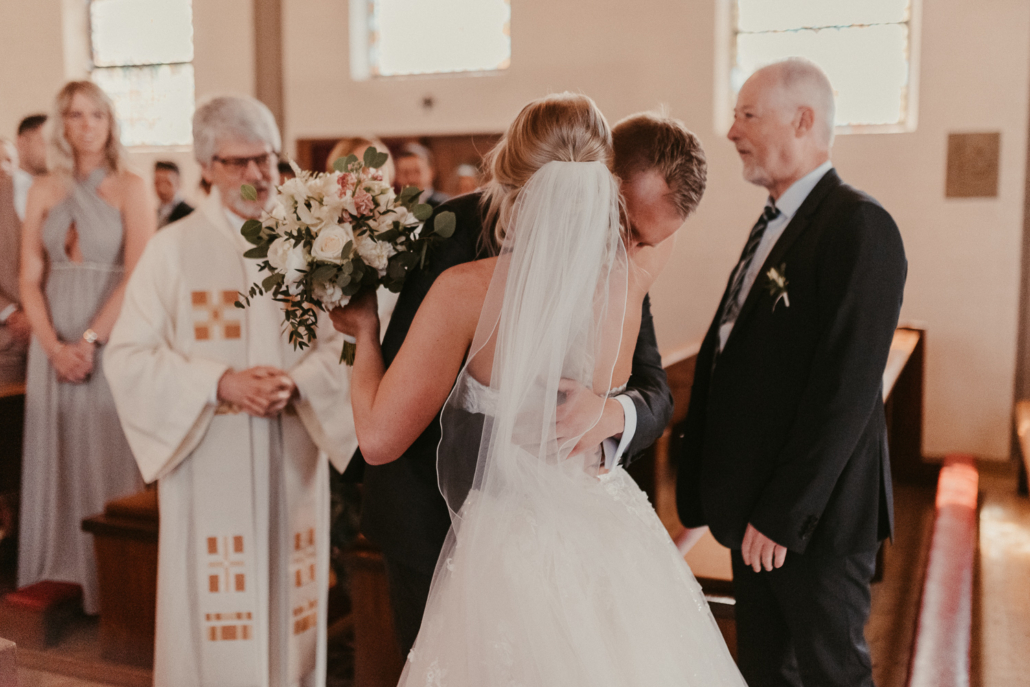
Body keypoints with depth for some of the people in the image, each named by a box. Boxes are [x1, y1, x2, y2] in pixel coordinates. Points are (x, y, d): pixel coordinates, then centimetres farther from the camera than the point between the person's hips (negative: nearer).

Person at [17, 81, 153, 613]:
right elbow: (30, 278, 5)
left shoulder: (130, 188, -1)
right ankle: (61, 578, 17)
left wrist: (89, 340, -14)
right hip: (55, 341, 4)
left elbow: (138, 276, -10)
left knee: (108, 457, -1)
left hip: (112, 337, -4)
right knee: (58, 455, 7)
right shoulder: (43, 191, 10)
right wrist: (54, 345, -8)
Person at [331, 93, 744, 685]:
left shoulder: (468, 290, -19)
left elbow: (379, 438, -13)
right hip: (614, 547, 5)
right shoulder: (626, 282, -7)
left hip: (512, 555, -4)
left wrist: (367, 333, 2)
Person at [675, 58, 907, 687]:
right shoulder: (774, 223, 12)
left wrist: (782, 516, -19)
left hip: (815, 516, -8)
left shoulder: (859, 226, -16)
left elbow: (846, 392, -22)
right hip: (757, 510, 8)